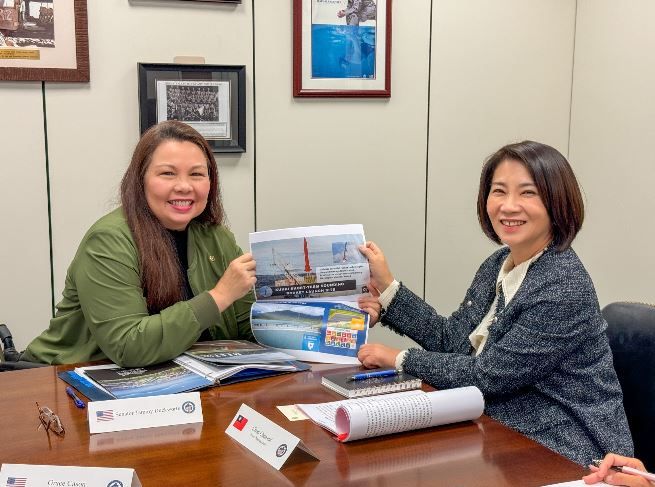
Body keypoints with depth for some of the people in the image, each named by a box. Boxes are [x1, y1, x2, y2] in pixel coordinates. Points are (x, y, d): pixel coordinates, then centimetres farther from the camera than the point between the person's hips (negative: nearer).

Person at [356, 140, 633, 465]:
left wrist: (400, 359, -9)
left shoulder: (564, 288, -22)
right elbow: (451, 338, 9)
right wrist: (387, 287, 4)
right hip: (510, 436, 7)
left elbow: (488, 375, -20)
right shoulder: (498, 265, 5)